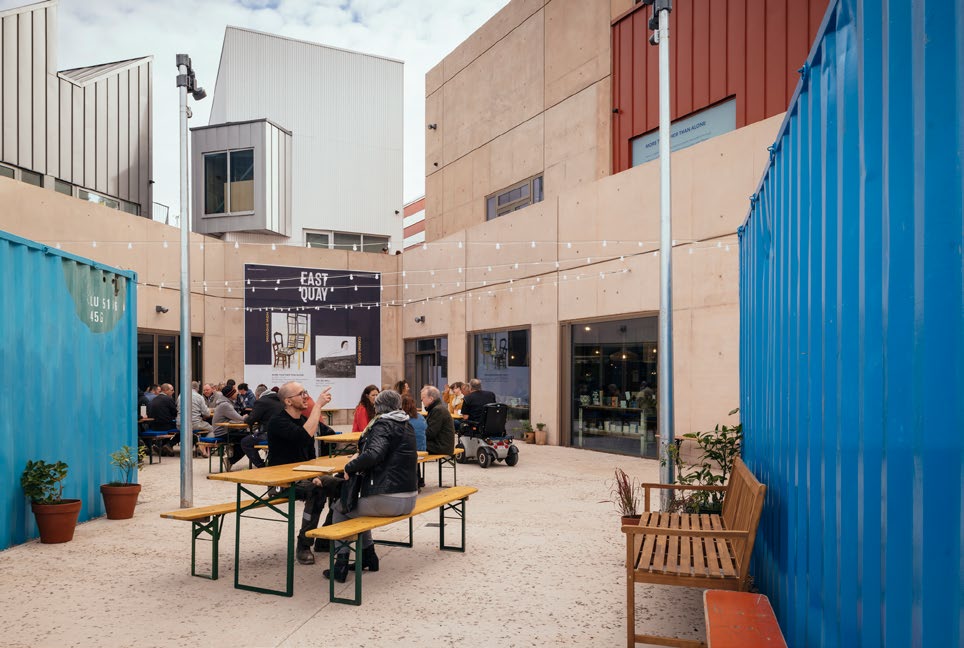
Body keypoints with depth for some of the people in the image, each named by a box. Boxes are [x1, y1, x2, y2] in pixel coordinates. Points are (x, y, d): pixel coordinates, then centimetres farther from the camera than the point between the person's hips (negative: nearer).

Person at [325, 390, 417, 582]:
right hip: (409, 499, 8)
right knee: (357, 506, 29)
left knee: (340, 510, 11)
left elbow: (373, 455, -28)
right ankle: (368, 555, 28)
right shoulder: (407, 426, 14)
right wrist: (361, 455, 13)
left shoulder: (384, 425, -11)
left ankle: (341, 562, 10)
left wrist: (349, 467, -14)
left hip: (389, 500, -8)